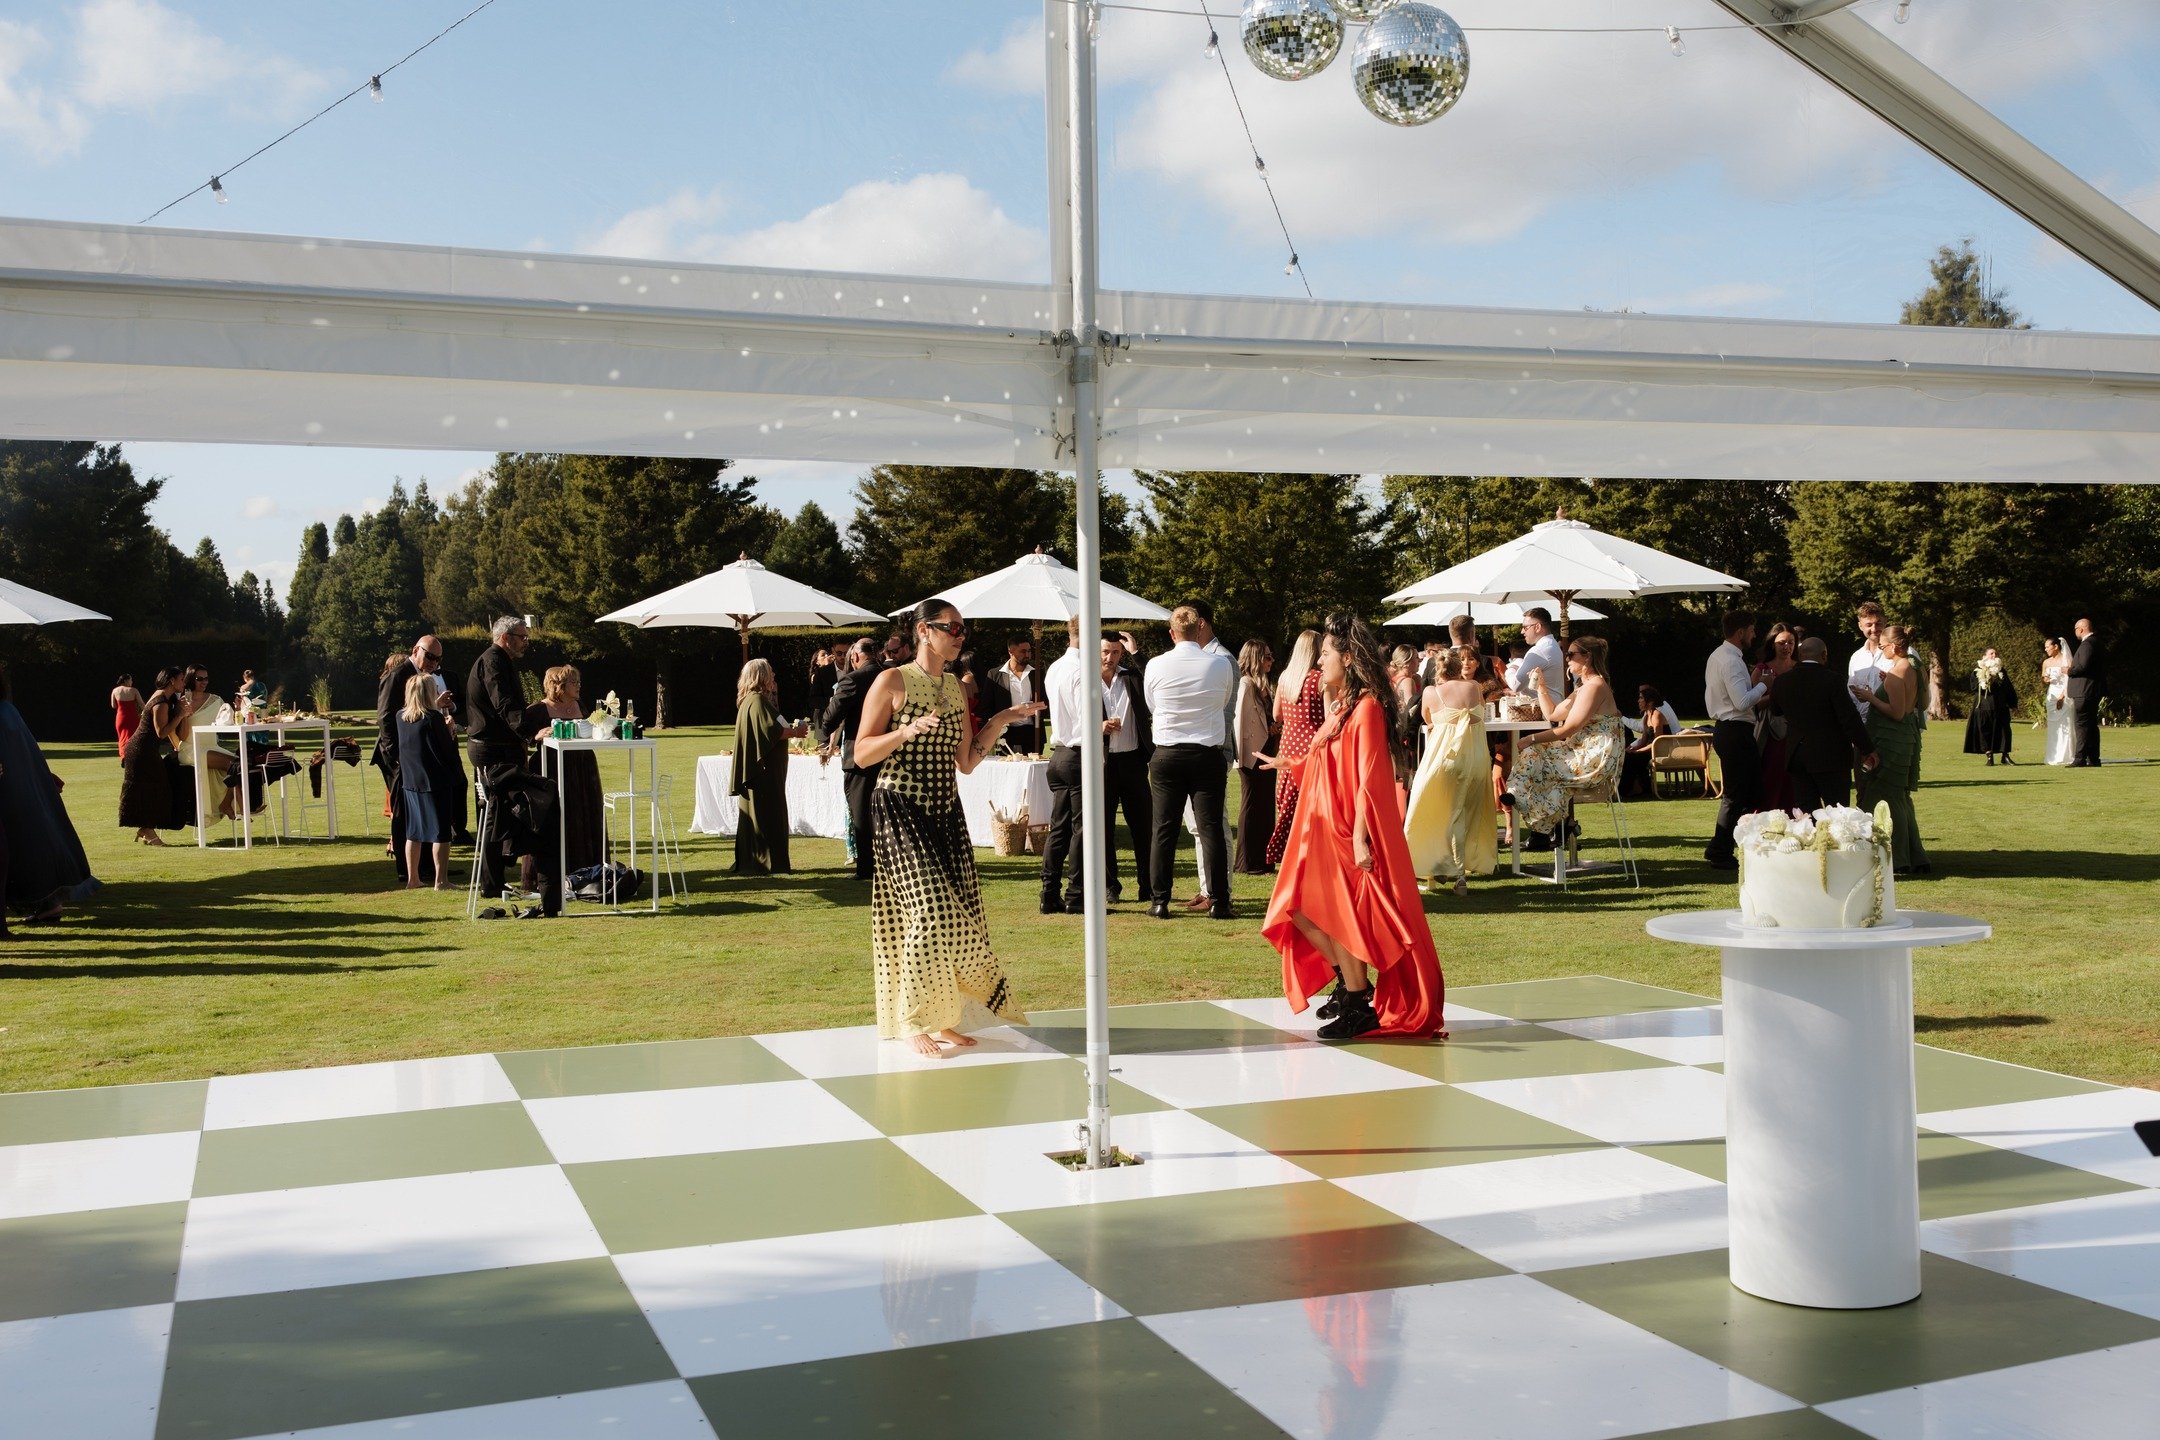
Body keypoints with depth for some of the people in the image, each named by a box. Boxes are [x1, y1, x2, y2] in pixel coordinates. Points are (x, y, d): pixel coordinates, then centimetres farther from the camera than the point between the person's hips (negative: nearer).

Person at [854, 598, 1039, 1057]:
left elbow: (966, 762, 12)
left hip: (945, 815, 7)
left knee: (958, 912, 3)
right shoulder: (892, 681, -6)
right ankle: (911, 1021, -2)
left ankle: (940, 1017, 15)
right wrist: (905, 731, -22)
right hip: (901, 813, -7)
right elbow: (862, 754, -8)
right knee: (929, 909, -14)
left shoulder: (954, 687, 13)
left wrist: (1002, 719, 5)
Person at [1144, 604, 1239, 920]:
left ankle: (1160, 901, 9)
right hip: (1209, 755, 0)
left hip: (1167, 755, 0)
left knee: (1165, 829, 7)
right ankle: (1217, 901, 2)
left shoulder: (1156, 665, -5)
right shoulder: (1221, 665, -5)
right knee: (1210, 829, 2)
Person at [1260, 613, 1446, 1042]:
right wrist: (1292, 765, 33)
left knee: (1339, 918, -5)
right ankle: (1349, 987, 22)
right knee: (1303, 913, 9)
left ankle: (1360, 1007, 6)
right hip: (1323, 830, 9)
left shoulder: (1366, 708, -14)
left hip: (1346, 834, -9)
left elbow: (1368, 779, -20)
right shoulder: (1340, 706, 13)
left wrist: (1360, 837, -24)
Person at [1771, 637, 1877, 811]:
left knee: (1804, 812, 7)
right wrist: (1867, 749, -4)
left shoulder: (1781, 681, 1)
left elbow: (1775, 710, 18)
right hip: (1830, 757, -4)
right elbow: (1850, 718, -13)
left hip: (1796, 756, 4)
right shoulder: (1830, 679, -13)